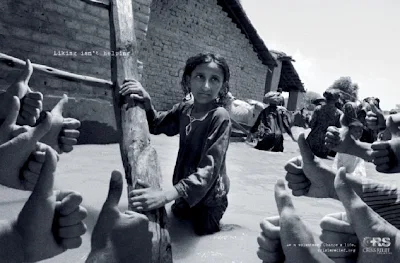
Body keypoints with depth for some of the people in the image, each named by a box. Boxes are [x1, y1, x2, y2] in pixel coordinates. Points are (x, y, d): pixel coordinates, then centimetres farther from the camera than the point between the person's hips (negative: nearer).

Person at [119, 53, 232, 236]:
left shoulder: (220, 117, -29)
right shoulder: (183, 109, -9)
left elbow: (209, 168, -37)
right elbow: (156, 125, 6)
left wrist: (167, 195, -50)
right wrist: (147, 103, -18)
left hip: (209, 196, -6)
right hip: (184, 190, 6)